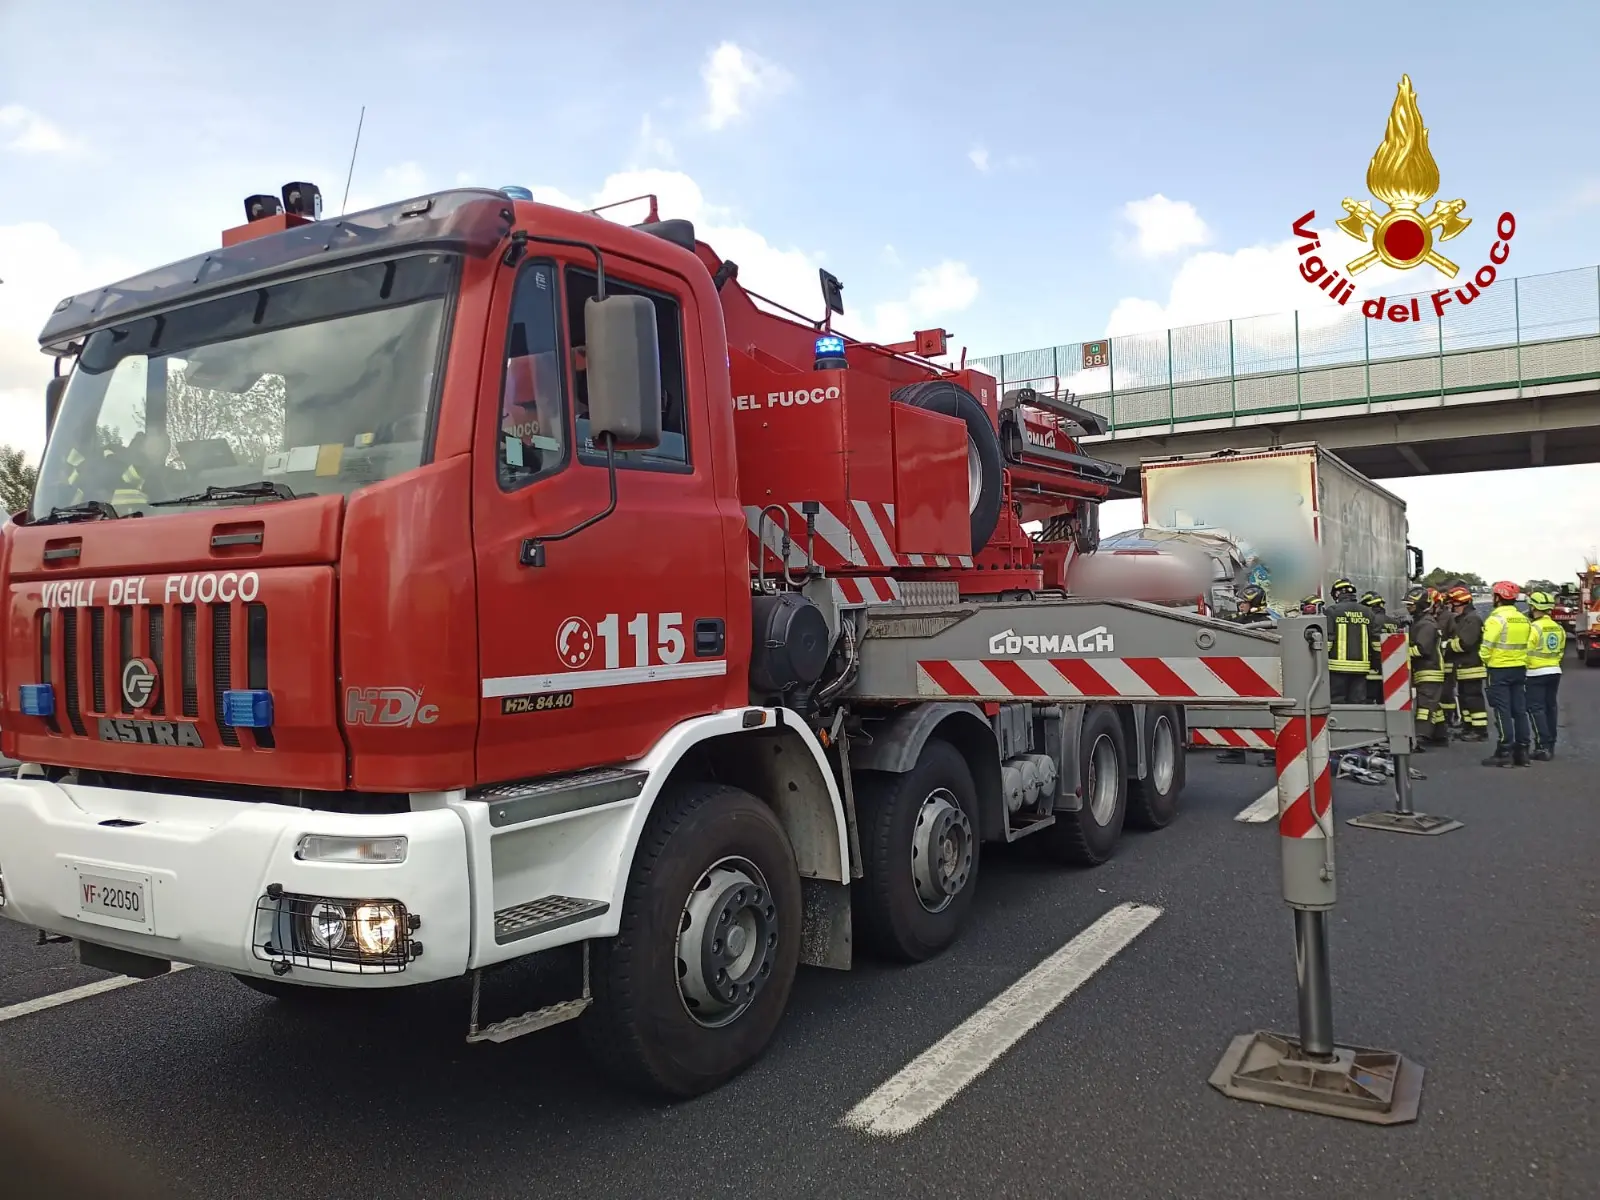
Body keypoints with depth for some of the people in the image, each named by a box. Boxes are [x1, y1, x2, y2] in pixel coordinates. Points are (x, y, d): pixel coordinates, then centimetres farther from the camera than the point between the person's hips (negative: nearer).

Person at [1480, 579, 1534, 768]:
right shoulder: (1524, 620, 9)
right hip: (1520, 669, 7)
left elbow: (1486, 647, -16)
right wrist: (1522, 661, 14)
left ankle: (1504, 753, -4)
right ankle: (1522, 751, 15)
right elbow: (1528, 645, 7)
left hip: (1500, 669, -7)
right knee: (1519, 711, 11)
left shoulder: (1496, 619, -14)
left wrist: (1485, 660, 1)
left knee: (1503, 712, -4)